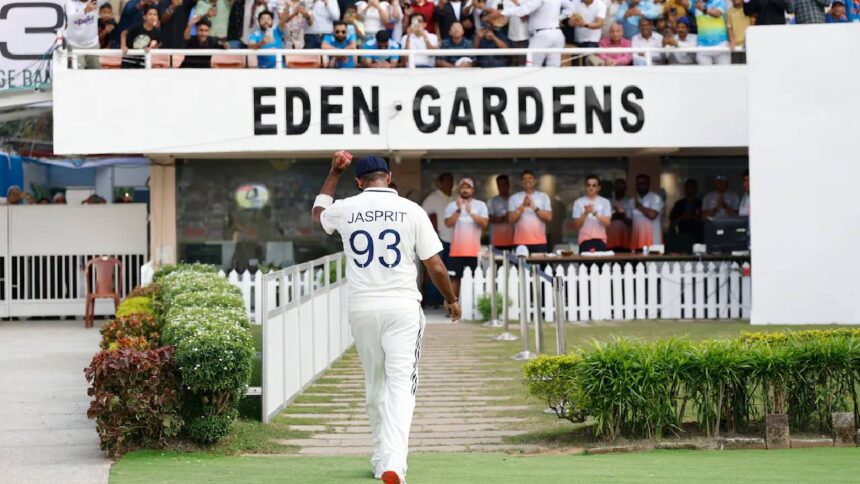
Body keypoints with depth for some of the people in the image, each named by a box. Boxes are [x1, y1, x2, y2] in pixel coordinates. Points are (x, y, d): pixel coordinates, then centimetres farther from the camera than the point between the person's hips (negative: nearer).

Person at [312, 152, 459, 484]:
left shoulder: (345, 210, 3)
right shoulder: (411, 211, -3)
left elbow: (318, 213, 29)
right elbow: (435, 266, -2)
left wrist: (334, 173, 34)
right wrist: (451, 300, 14)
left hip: (361, 308, 3)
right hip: (402, 307, -3)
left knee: (374, 386, 17)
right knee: (401, 385, -7)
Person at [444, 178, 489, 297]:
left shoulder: (480, 205, 5)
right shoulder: (452, 205, 6)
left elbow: (484, 223, -7)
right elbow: (448, 223, -5)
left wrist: (471, 212, -18)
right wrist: (458, 210, -15)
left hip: (473, 250, 0)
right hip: (457, 250, 0)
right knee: (455, 278, -2)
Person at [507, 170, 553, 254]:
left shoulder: (543, 197, 8)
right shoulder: (514, 198, 7)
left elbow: (548, 217, 1)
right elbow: (511, 219, -2)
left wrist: (534, 208, -10)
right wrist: (523, 206, -12)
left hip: (539, 242, 1)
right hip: (520, 242, -1)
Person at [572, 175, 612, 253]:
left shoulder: (604, 202, 5)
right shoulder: (579, 202, 3)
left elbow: (607, 223, -4)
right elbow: (576, 226, 0)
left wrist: (594, 213, -17)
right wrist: (585, 213, -16)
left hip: (600, 239, 1)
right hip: (585, 239, -1)